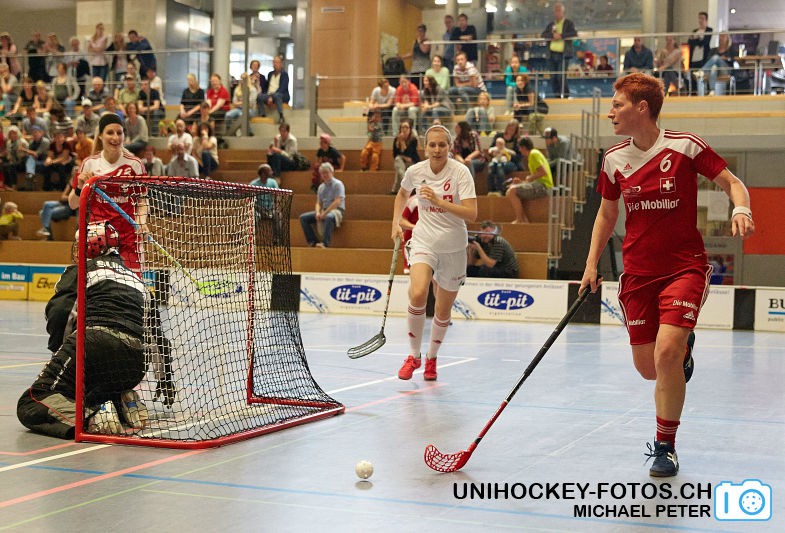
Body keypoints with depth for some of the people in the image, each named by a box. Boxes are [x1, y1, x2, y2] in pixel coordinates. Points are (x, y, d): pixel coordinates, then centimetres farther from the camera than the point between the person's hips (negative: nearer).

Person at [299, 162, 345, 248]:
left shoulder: (337, 184, -5)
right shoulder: (321, 187, 16)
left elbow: (337, 202, -15)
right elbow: (318, 203, 15)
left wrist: (325, 213, -20)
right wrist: (317, 212, -9)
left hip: (337, 210, -7)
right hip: (324, 210, 7)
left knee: (329, 217, -43)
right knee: (303, 217, -8)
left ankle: (325, 243, -45)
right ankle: (313, 242, -16)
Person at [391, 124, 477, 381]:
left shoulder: (460, 172, -13)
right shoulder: (415, 171, -4)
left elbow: (471, 214, -23)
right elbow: (402, 194, 20)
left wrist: (439, 201, -31)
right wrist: (396, 223, 11)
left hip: (453, 247, -1)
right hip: (423, 242, 1)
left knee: (443, 312, 8)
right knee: (417, 295, -25)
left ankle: (431, 358, 35)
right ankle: (414, 356, -6)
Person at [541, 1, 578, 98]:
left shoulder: (569, 23, 5)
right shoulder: (551, 24, 19)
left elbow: (574, 33, -10)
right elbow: (543, 35, 9)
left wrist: (561, 35, -16)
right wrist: (553, 35, -10)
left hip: (563, 54, -5)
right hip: (552, 54, 5)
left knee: (561, 77, -15)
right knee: (553, 78, 3)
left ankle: (566, 96, -4)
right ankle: (556, 97, 11)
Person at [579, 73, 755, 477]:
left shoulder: (685, 146, -9)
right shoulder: (614, 159, 3)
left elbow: (731, 183, -1)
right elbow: (607, 213, 16)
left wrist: (741, 209, -22)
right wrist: (592, 264, 9)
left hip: (684, 266, -4)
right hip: (638, 272, 4)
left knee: (666, 352, -22)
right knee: (649, 368, 4)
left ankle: (665, 445, -3)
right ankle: (683, 348, 41)